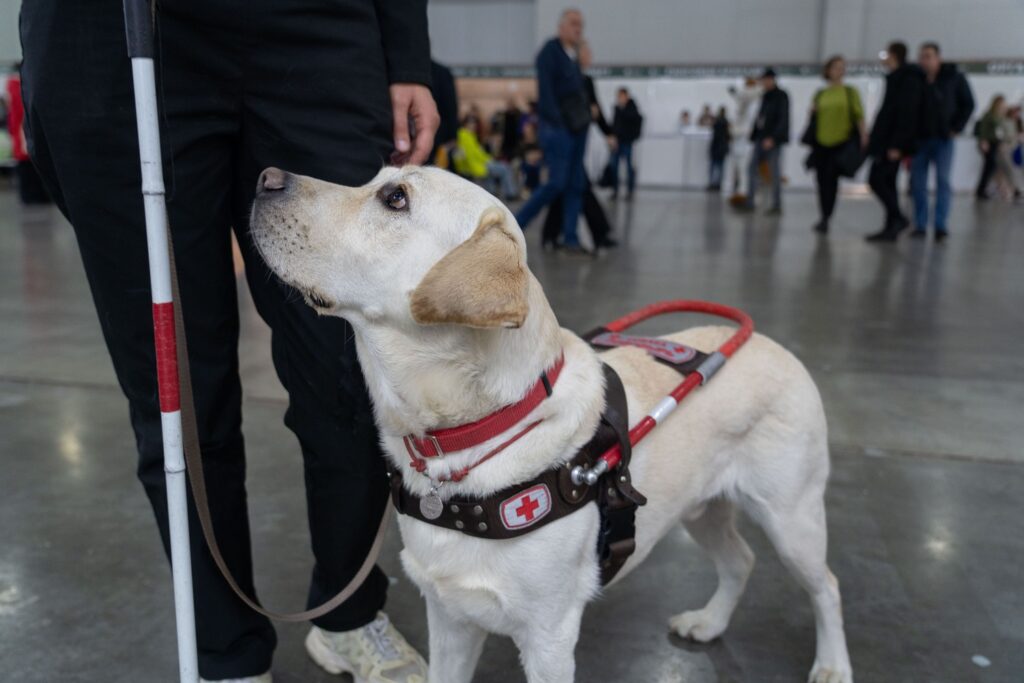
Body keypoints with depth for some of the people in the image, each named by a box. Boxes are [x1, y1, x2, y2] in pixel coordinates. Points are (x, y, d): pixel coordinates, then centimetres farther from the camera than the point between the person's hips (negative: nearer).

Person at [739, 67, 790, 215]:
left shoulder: (781, 96, -6)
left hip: (773, 140, -7)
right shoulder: (765, 96, 15)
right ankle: (749, 202, 5)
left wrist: (772, 138, -21)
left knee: (775, 173, -3)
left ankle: (777, 206, 3)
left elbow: (783, 120, -13)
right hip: (761, 139, 8)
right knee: (752, 169, 2)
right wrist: (754, 136, 11)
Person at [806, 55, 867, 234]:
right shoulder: (820, 94, 13)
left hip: (842, 141, -3)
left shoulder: (850, 91, 6)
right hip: (822, 142, 3)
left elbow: (858, 114, 0)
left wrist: (863, 134, -13)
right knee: (822, 180, 3)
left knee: (831, 177, -16)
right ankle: (824, 218, 16)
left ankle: (825, 219, -15)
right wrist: (812, 112, 0)